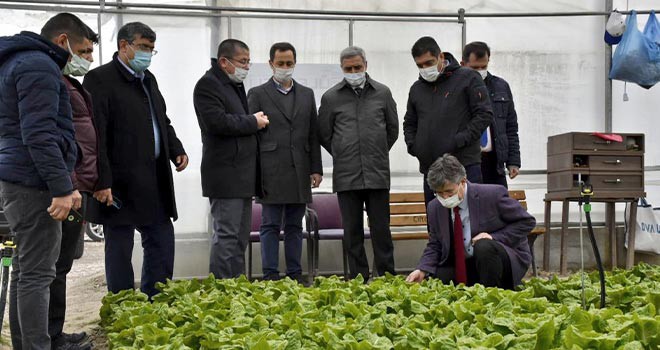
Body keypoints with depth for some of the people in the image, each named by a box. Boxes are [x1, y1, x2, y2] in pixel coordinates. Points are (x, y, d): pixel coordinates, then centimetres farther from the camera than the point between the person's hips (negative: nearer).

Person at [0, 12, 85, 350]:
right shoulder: (39, 66, -11)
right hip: (33, 184, -10)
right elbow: (38, 134, -21)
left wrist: (65, 183, 20)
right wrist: (61, 187, -20)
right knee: (37, 274, -8)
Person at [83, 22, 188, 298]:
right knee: (119, 248, 2)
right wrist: (101, 182, -22)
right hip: (120, 183, -8)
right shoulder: (100, 79, -9)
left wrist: (176, 150, 10)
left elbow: (162, 121, 27)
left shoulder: (148, 79, 17)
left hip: (155, 182, 9)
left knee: (162, 241, 12)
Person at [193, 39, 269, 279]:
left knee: (240, 238, 13)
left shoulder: (236, 85, 21)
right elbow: (217, 122, -22)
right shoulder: (208, 84, -9)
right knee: (227, 236, -9)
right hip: (225, 175, -10)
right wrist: (253, 122, -12)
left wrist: (257, 122, 13)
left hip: (243, 175, 10)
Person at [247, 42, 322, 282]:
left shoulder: (307, 94, 14)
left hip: (299, 172, 3)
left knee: (295, 226, 9)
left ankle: (295, 274, 14)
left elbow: (313, 135, 13)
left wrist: (316, 169, 7)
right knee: (270, 225, -1)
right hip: (271, 172, -3)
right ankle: (270, 276, 4)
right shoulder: (257, 94, 4)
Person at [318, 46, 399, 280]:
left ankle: (386, 277, 12)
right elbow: (324, 134, 13)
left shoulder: (382, 93, 8)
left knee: (381, 228, 3)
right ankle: (359, 278, 13)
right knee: (352, 230, 4)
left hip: (378, 173, 0)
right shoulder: (331, 97, 5)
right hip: (346, 175, 0)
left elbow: (393, 129, 18)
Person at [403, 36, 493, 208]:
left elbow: (484, 113, -5)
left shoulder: (467, 78, 0)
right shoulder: (416, 88, 16)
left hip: (465, 165, -5)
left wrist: (461, 140, -14)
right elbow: (409, 123, 27)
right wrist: (412, 145, 7)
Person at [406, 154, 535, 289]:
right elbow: (434, 246, 8)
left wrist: (495, 238, -21)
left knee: (484, 246, -36)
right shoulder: (435, 208, 0)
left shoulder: (493, 194, -15)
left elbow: (527, 221, -8)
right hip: (463, 266, 5)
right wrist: (423, 270, -12)